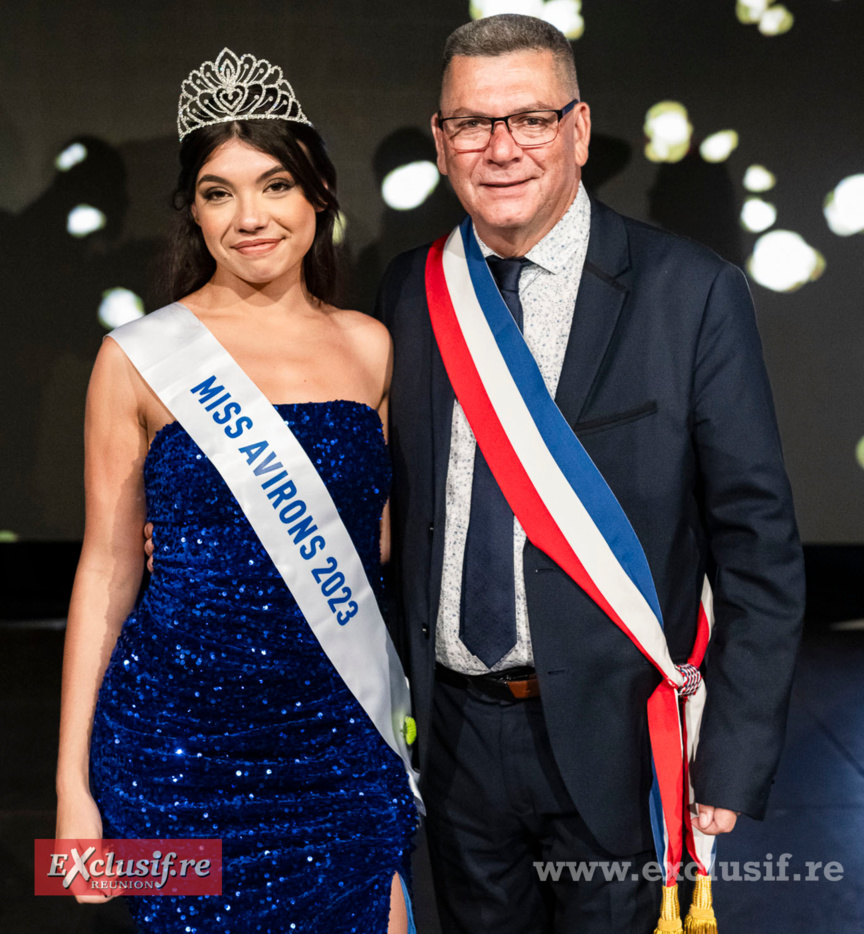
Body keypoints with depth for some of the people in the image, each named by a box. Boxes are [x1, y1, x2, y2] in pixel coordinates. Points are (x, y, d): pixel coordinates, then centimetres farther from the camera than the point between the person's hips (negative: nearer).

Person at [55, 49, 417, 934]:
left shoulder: (369, 347, 4)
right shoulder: (141, 359, -5)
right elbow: (107, 568, -1)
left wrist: (408, 719, 4)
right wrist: (73, 781, -2)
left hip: (345, 739, 3)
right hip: (183, 744, -2)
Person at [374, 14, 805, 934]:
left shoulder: (690, 293, -10)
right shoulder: (410, 291, 1)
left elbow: (758, 540, -9)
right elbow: (396, 503, 8)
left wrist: (735, 756, -11)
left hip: (616, 741, -3)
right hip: (455, 732, 4)